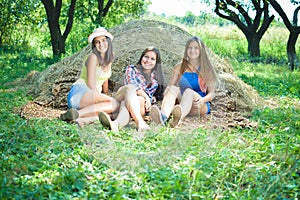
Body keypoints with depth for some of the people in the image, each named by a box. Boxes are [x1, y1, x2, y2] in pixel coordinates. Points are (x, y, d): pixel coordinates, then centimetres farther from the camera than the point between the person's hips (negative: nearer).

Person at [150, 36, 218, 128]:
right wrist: (166, 95, -15)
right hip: (181, 102, 2)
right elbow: (169, 86, 9)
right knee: (173, 88, -29)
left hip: (201, 106, -2)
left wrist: (202, 100, -19)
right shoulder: (179, 67, 16)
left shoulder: (206, 69, 9)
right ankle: (163, 116, -62)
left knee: (189, 91, -34)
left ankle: (178, 117, -70)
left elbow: (211, 93, 4)